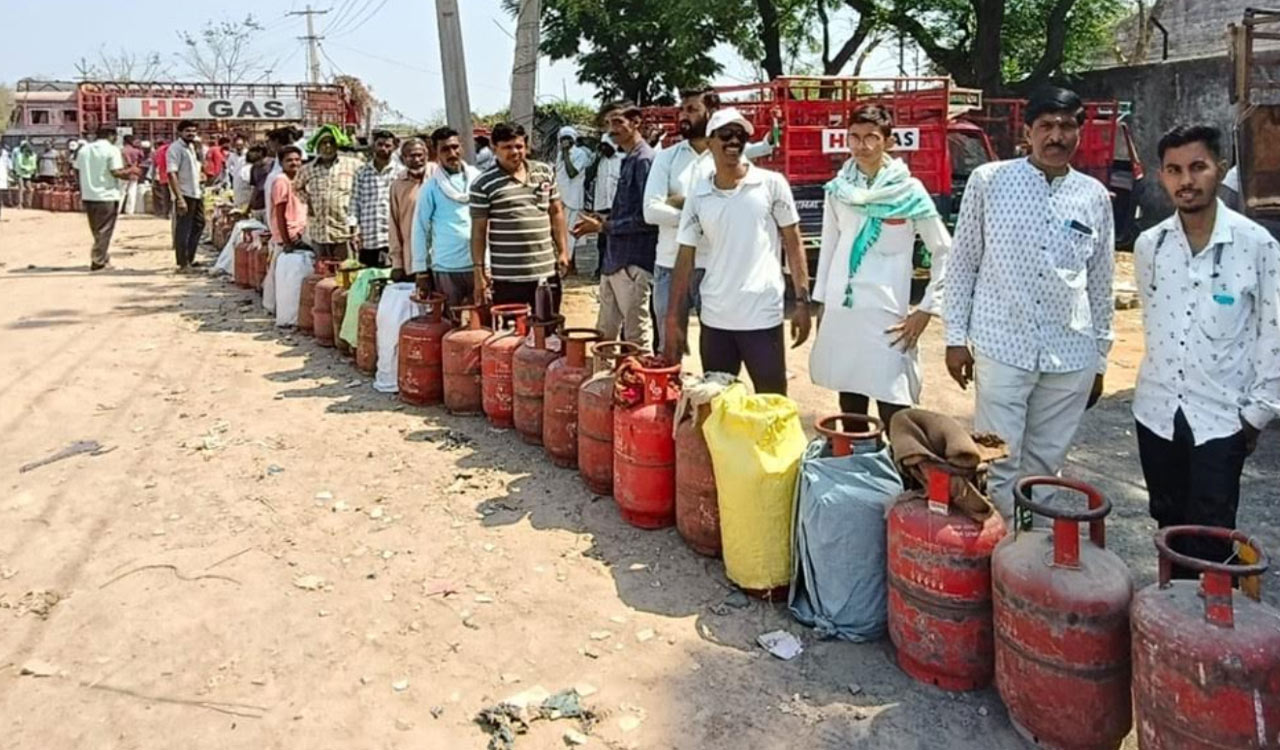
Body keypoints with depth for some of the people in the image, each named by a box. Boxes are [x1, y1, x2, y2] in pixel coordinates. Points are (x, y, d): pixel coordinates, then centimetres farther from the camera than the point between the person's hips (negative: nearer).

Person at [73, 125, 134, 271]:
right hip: (107, 195, -6)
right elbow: (116, 172, -18)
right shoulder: (112, 150, -10)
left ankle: (104, 258, 23)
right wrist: (130, 172, -1)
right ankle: (97, 261, -2)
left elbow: (77, 171, 9)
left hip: (88, 195, 6)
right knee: (104, 230, 1)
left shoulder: (84, 149, 9)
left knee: (97, 230, 17)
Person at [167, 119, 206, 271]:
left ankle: (190, 259, 27)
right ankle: (183, 264, 2)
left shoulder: (192, 147, 15)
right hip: (184, 195, -9)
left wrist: (201, 174, 8)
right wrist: (179, 198, -26)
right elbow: (172, 174, -20)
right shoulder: (175, 148, -12)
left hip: (197, 193, 9)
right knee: (183, 230, -3)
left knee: (199, 225, 16)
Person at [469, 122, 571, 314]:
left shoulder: (546, 173, 7)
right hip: (507, 276, -4)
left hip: (547, 271, 4)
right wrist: (479, 270, -6)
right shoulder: (483, 184, -5)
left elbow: (556, 213, 14)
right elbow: (478, 231, -3)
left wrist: (563, 251, 7)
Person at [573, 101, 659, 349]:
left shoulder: (645, 160, -13)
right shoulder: (629, 160, 16)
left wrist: (603, 227, -13)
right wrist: (606, 220, 8)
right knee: (604, 335, 15)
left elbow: (645, 218, -19)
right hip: (614, 260, 9)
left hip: (634, 262, -9)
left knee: (636, 338, -1)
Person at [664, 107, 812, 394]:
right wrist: (673, 319, 3)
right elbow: (685, 258, 7)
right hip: (714, 320, 3)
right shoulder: (697, 193, 5)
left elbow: (793, 244, 2)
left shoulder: (772, 184, -2)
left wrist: (802, 301, -6)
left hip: (763, 318, -3)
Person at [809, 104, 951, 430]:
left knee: (894, 418, -6)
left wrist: (925, 310, -4)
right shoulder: (839, 189, 7)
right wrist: (822, 303, 12)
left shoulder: (909, 191, -3)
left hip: (886, 317, -4)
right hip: (840, 313, 4)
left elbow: (945, 252, 1)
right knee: (849, 413, 12)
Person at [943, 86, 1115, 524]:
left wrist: (1100, 357, 14)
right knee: (999, 462, 1)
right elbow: (962, 261, 2)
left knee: (1046, 464, 12)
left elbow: (1100, 283, 13)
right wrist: (956, 337, 0)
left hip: (1071, 356, 3)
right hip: (1002, 348, -3)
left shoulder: (1095, 197, 6)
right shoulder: (989, 181, -2)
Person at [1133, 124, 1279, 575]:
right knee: (1169, 524, 16)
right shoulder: (1149, 245, 1)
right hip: (1157, 410, 4)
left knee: (1210, 538, -1)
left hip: (1222, 416, -3)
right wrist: (1163, 377, 12)